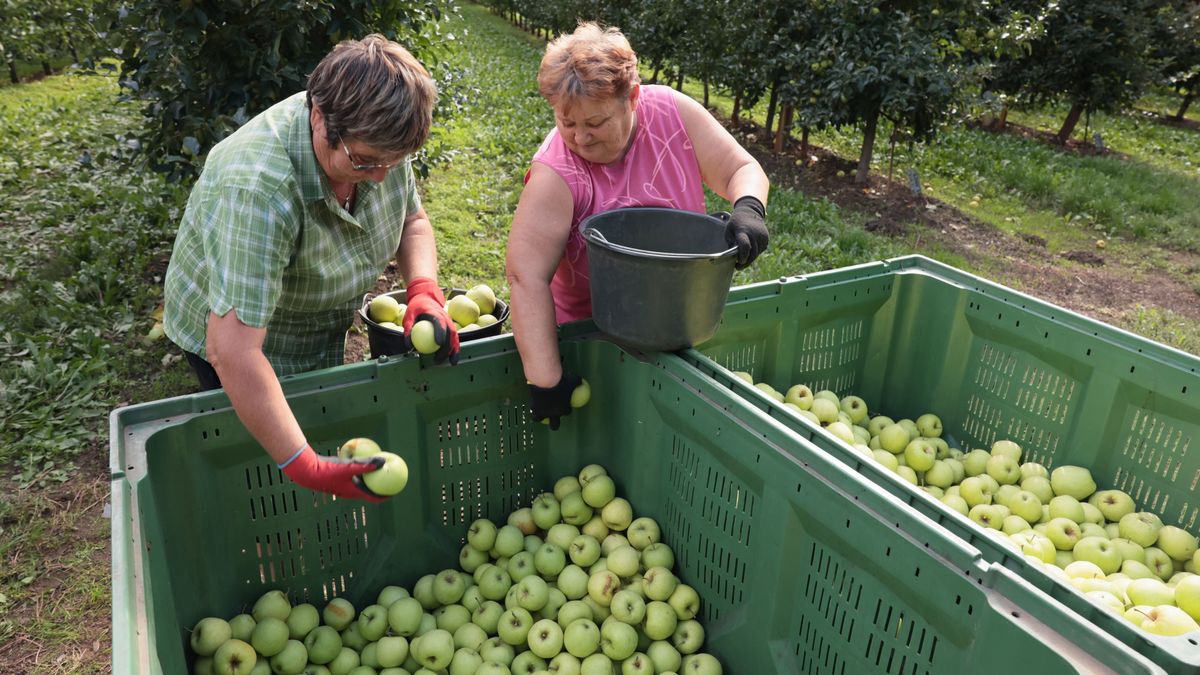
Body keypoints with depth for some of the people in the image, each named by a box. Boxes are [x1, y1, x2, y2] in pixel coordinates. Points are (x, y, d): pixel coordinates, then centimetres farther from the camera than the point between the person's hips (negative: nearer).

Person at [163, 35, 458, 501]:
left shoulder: (376, 140, -22)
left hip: (321, 332, 6)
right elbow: (232, 349, -45)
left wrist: (424, 290, -24)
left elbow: (412, 219, -3)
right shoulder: (257, 189, -43)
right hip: (231, 333, -6)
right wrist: (306, 468, -47)